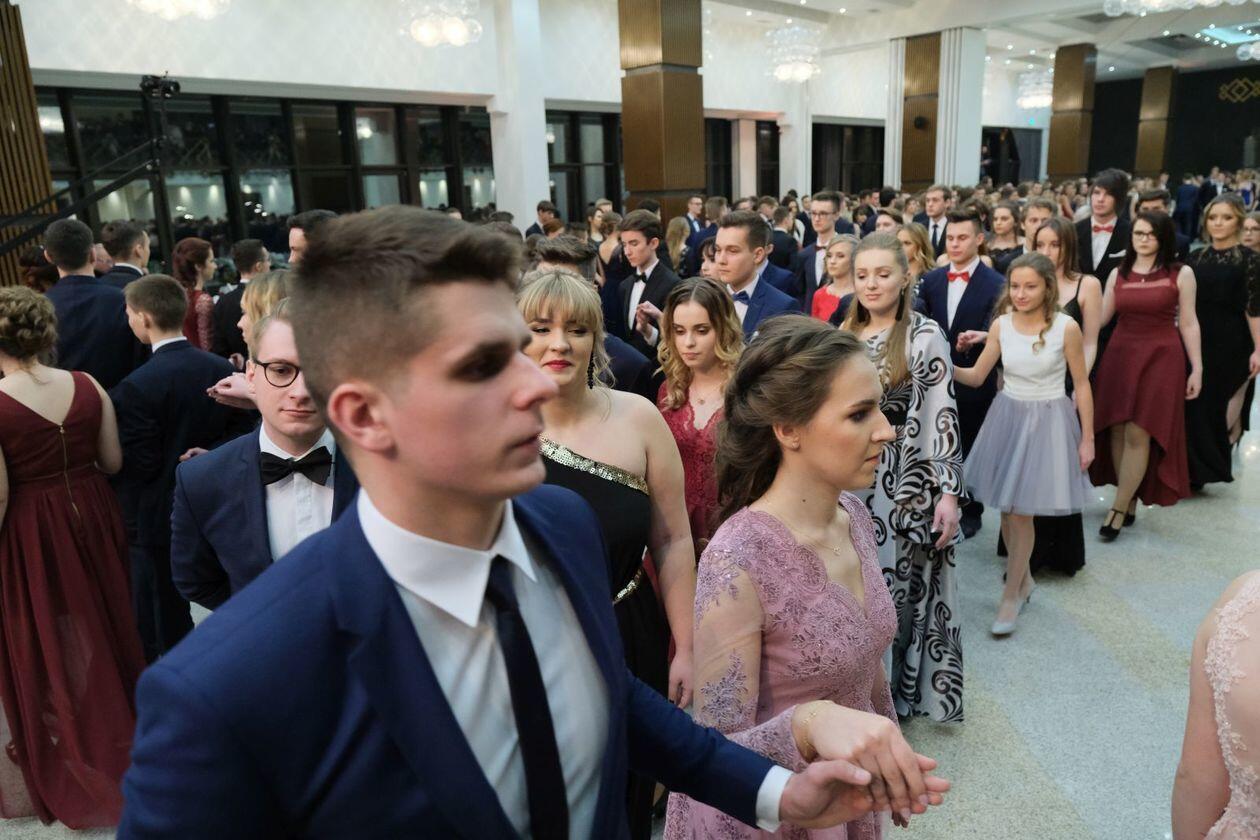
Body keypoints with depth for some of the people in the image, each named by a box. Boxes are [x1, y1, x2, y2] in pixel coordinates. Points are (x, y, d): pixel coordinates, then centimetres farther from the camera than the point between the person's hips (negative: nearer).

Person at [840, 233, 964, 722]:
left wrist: (948, 492, -17)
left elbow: (942, 418, -13)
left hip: (906, 484, -5)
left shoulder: (924, 336, -9)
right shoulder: (844, 334, 9)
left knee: (898, 585, 2)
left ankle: (904, 687, 22)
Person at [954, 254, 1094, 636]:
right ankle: (1023, 578, 34)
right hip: (1007, 416, 4)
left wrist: (1087, 439, -3)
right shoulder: (1001, 324, -2)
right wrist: (947, 367, -19)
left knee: (1021, 512, -1)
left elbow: (1081, 385, -5)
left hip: (1048, 422, -4)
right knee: (1007, 508, 10)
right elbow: (976, 376, 2)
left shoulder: (1066, 327, -12)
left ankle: (1011, 597, 14)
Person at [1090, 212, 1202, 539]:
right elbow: (1101, 316, 8)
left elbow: (1188, 323, 2)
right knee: (1117, 431, 4)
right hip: (1119, 356, 4)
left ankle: (1118, 509, -1)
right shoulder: (1118, 273, 10)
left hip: (1161, 358, -3)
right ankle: (1130, 502, 19)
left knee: (1138, 434, -8)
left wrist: (1197, 368, 1)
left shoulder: (1181, 274, 1)